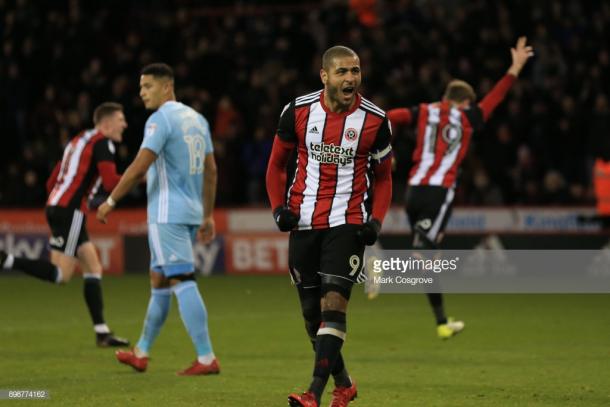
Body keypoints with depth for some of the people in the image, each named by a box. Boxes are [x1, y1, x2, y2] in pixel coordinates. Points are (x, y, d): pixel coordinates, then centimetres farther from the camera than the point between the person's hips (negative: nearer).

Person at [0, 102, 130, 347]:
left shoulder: (79, 141, 22)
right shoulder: (102, 143, -6)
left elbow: (52, 183, 21)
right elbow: (110, 182, -17)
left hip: (56, 206, 10)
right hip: (71, 210, -10)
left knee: (93, 268, 9)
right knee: (61, 274, -10)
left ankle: (102, 333, 8)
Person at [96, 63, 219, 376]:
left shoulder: (161, 119, -11)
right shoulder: (197, 119, 15)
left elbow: (139, 167, -17)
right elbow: (211, 170, 16)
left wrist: (111, 201, -8)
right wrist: (208, 216, 19)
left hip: (167, 214, -9)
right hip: (191, 213, 9)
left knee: (182, 282, -11)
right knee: (159, 280, 17)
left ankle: (207, 359, -17)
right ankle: (141, 353, 25)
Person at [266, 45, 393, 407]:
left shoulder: (374, 120, -4)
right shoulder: (298, 112, -2)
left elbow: (384, 177, 8)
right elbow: (277, 164, 11)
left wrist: (376, 221, -7)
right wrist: (279, 207, -3)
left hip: (347, 223, -3)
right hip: (304, 223, 3)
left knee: (334, 304, -17)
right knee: (312, 310, 7)